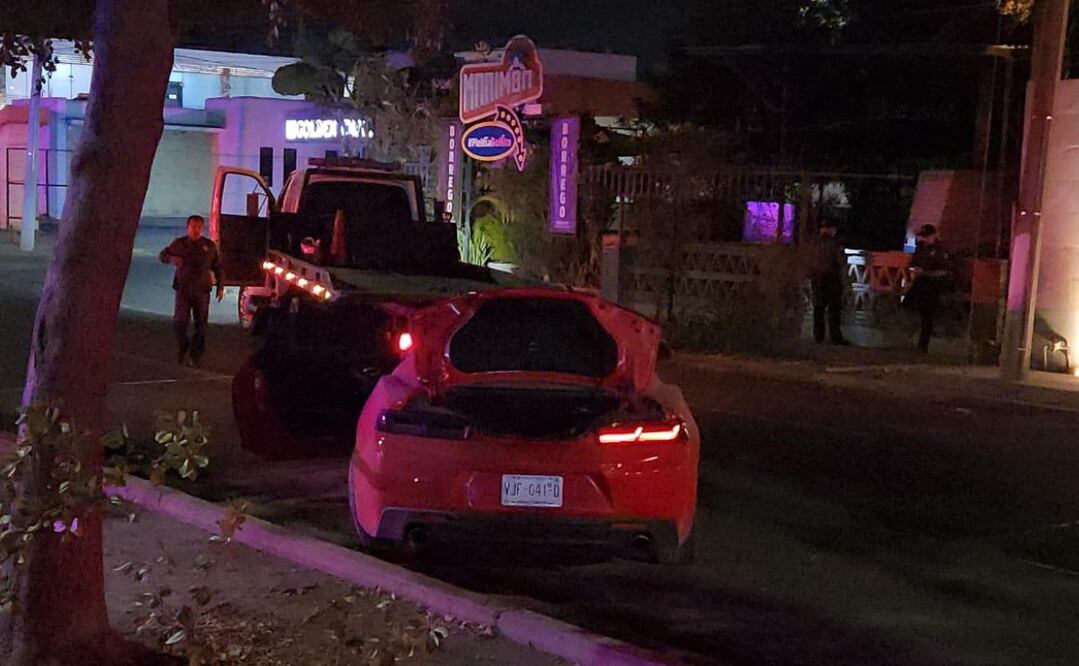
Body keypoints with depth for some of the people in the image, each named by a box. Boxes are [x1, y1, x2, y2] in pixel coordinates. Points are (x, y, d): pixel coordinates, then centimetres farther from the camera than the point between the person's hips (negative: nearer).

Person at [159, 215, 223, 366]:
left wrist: (220, 287, 9)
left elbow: (217, 267, 13)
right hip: (183, 290, -1)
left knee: (200, 324, 2)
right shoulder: (179, 243, 4)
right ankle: (183, 348, 16)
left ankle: (195, 354, 14)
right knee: (179, 323, -8)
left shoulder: (210, 246, 6)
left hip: (202, 291, 1)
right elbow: (162, 255, 9)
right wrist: (172, 259, -15)